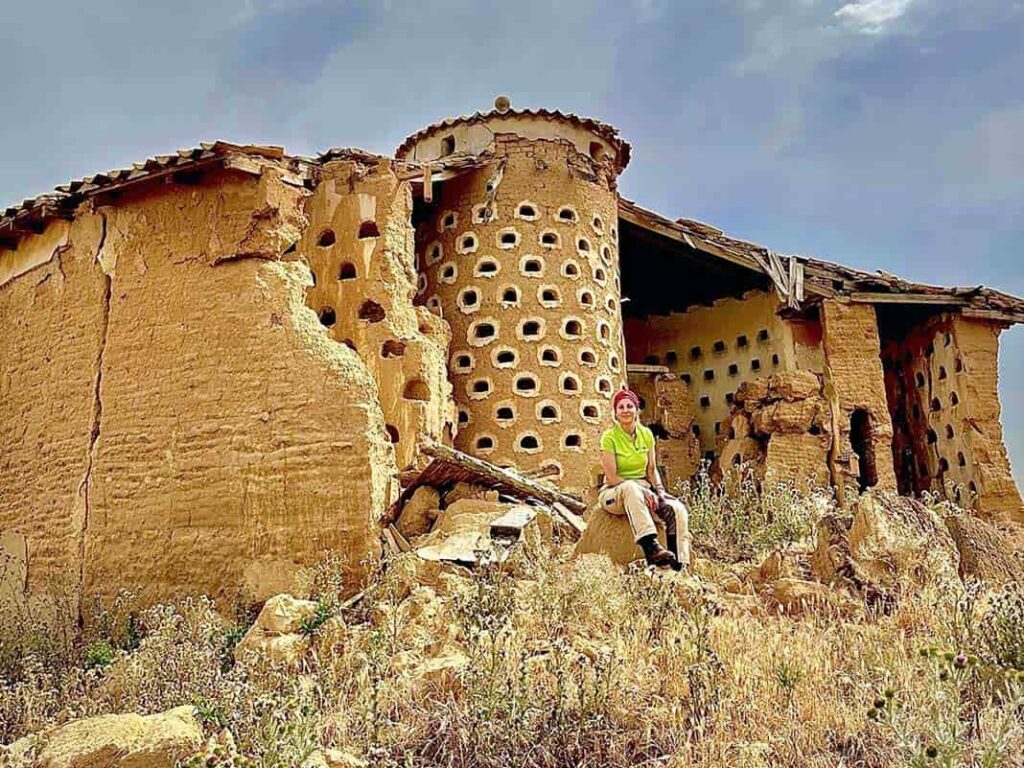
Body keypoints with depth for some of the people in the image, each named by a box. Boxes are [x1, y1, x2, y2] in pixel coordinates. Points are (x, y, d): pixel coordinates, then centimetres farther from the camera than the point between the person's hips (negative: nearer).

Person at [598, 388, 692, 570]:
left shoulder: (646, 434, 6)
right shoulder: (610, 437, -9)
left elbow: (652, 469, 12)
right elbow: (611, 477, -14)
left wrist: (660, 490, -7)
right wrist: (643, 491, -23)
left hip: (643, 490, 5)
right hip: (614, 493, -5)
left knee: (677, 509, -22)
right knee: (631, 487, -40)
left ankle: (679, 565, -21)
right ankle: (651, 548, -51)